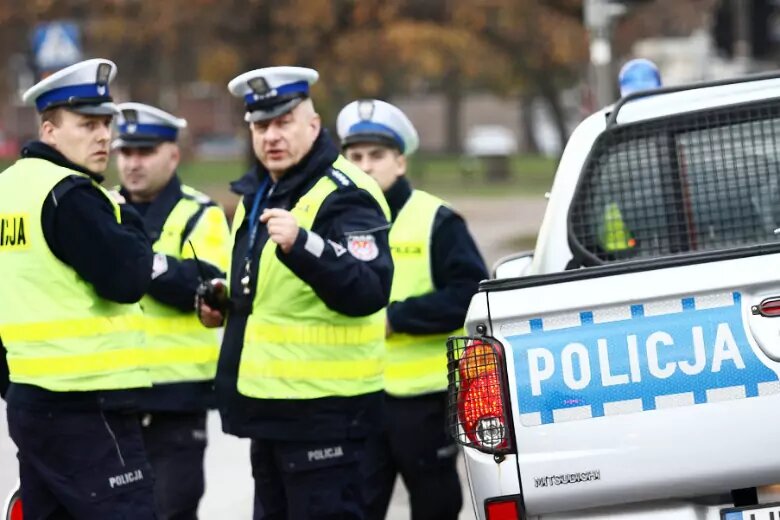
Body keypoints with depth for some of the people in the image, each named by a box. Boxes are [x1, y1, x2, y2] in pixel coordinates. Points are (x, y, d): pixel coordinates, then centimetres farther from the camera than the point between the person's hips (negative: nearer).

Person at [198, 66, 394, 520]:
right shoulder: (259, 196, 15)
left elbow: (368, 293, -28)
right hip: (271, 404, 10)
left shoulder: (344, 195, -14)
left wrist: (301, 244, -40)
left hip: (325, 409, -10)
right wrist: (225, 304, 12)